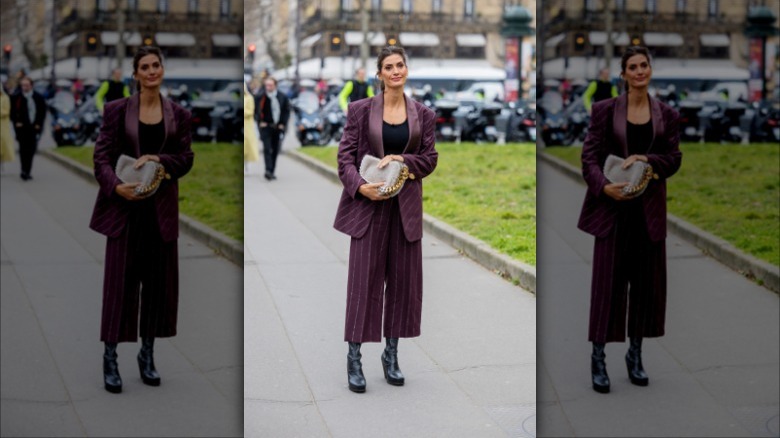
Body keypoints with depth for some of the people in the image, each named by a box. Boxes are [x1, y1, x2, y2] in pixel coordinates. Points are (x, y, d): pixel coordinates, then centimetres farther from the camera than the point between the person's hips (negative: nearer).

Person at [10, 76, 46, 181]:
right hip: (22, 128, -3)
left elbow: (43, 111, 9)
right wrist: (16, 122, -8)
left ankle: (27, 171, 16)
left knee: (31, 150, 6)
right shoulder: (16, 98, -1)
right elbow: (12, 112, 4)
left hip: (34, 128, 3)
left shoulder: (38, 98, 5)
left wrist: (38, 124, -1)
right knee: (24, 149, -10)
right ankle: (25, 171, -12)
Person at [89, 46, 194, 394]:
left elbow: (186, 158, 4)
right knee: (120, 280, -1)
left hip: (162, 207, 3)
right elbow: (101, 156, -3)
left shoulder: (178, 115, 7)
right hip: (124, 204, -2)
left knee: (159, 281, 6)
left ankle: (148, 354, 20)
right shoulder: (117, 110, 1)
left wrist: (159, 159, -14)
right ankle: (110, 358, 7)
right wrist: (115, 186, -20)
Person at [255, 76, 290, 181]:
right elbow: (257, 110, 2)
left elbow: (286, 111, 7)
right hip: (266, 126, -3)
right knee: (267, 148, -13)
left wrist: (283, 123, -2)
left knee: (276, 150, 7)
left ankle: (272, 172, 15)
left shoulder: (283, 97, 2)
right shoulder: (261, 97, -4)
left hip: (278, 128, 3)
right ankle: (268, 170, -21)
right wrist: (261, 121, -8)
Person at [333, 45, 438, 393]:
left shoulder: (423, 115, 6)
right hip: (368, 202, -2)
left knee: (404, 278, 5)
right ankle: (354, 358, 6)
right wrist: (359, 185, -17)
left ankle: (391, 354, 19)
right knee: (363, 278, -2)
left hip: (406, 205, 3)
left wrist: (402, 160, -12)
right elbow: (345, 155, -2)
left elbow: (430, 158, 5)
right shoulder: (360, 110, 0)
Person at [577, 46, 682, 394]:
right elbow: (589, 157, -3)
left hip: (649, 207, 3)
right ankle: (598, 358, 6)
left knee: (647, 281, 6)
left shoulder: (666, 115, 7)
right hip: (612, 204, -3)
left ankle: (635, 354, 20)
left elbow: (674, 158, 4)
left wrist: (647, 159, -14)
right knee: (608, 280, -2)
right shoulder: (605, 110, 1)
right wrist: (603, 186, -20)